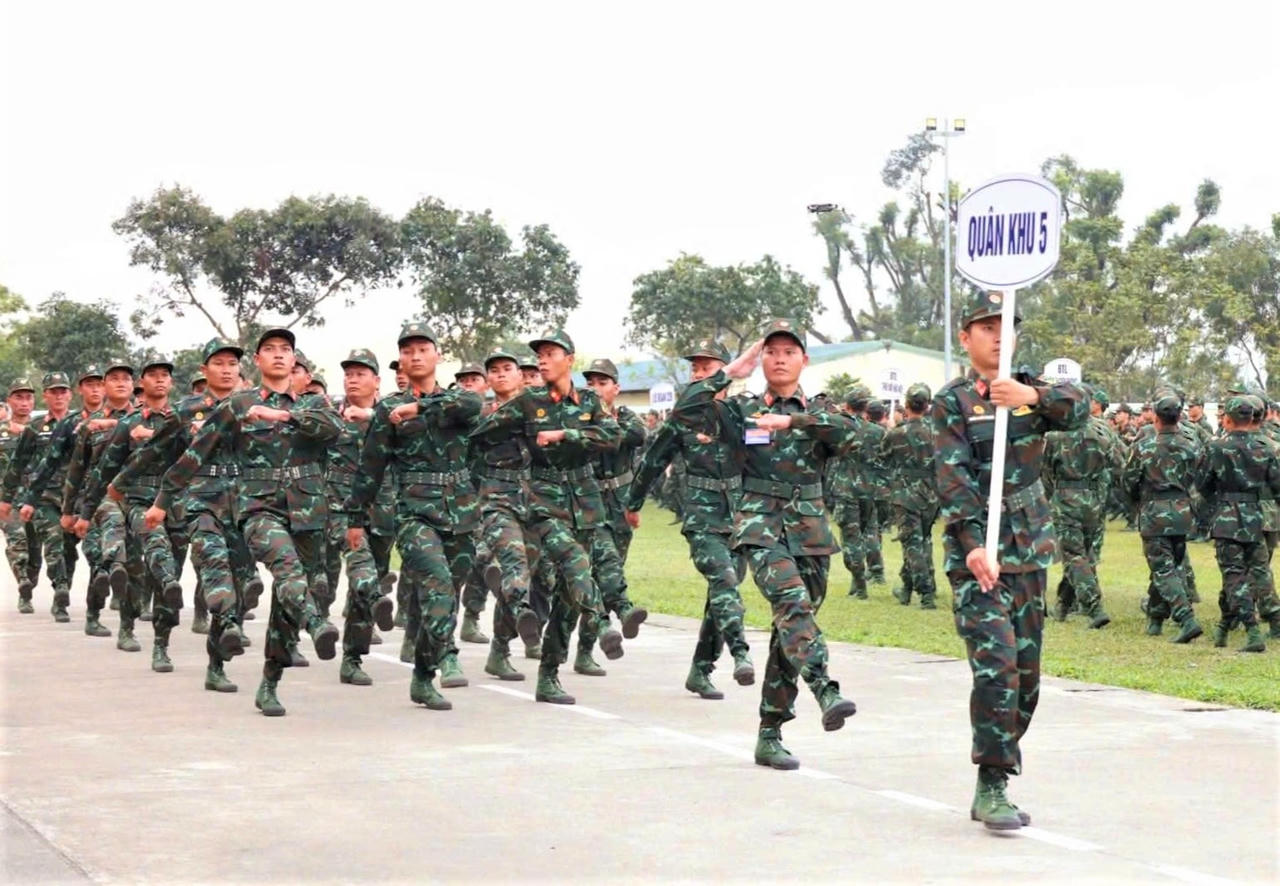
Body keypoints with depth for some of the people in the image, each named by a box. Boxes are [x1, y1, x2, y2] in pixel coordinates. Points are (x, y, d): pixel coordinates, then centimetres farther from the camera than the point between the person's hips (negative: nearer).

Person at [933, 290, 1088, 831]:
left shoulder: (1030, 391, 13)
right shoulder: (951, 402, 0)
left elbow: (1078, 410, -8)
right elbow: (953, 478, -10)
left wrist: (1033, 396, -28)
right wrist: (973, 544, -22)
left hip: (1030, 555, 5)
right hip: (977, 555, -5)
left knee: (1026, 676, 8)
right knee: (996, 666, -18)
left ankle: (991, 790, 18)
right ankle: (992, 786, -12)